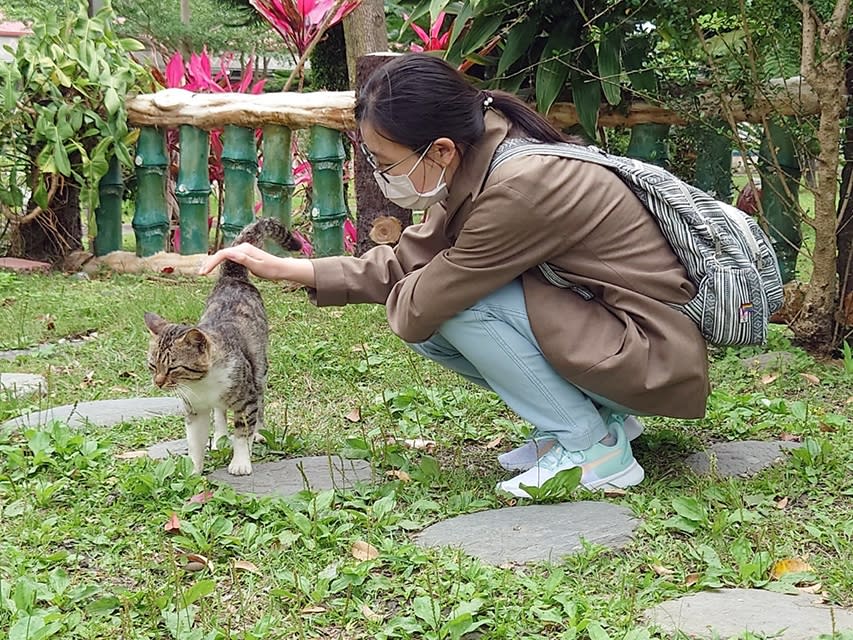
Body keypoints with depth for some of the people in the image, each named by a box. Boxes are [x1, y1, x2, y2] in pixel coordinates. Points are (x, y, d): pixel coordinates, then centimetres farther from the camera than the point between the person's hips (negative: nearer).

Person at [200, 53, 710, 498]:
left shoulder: (519, 190, -29)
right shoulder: (473, 167, -2)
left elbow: (414, 310, -21)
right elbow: (405, 265, 6)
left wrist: (402, 293, 2)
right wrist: (282, 268, 4)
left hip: (660, 357, -9)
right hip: (600, 318, 9)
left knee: (458, 302, -22)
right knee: (429, 321, 1)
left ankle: (595, 450, -8)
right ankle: (600, 414, 9)